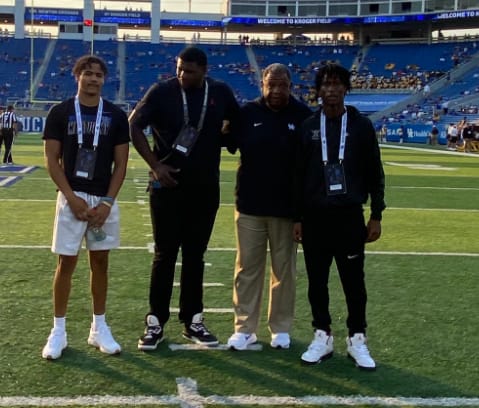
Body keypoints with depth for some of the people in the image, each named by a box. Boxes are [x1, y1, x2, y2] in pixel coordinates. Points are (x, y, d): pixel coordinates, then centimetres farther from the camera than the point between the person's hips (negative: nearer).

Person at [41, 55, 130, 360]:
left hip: (104, 200, 2)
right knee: (66, 263, 2)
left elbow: (121, 164, 3)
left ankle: (99, 328, 19)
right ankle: (58, 331, 12)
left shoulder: (116, 116, 2)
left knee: (100, 262, 9)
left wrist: (107, 202, -8)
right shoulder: (60, 113, -1)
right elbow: (52, 160, -2)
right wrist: (72, 198, -11)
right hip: (72, 198, -1)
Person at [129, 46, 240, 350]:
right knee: (165, 254, 2)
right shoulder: (162, 91, -7)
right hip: (168, 186, -2)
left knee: (195, 255, 11)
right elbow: (134, 126, -3)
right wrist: (155, 165, -9)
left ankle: (193, 321, 21)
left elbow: (239, 125, 16)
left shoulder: (221, 93, 0)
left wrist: (219, 139, -1)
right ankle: (156, 322, 12)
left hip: (205, 188, 3)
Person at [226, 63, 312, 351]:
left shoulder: (303, 116, -4)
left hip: (287, 207, -1)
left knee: (284, 270, 9)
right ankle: (245, 328, 16)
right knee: (248, 268, 7)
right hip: (250, 205, 1)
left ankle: (281, 328, 22)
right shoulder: (248, 112, 1)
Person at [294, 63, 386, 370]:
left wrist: (376, 215, 0)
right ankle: (323, 337, 20)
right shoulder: (307, 127, 5)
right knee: (317, 281, 7)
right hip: (315, 217, 1)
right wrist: (298, 217, 3)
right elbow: (298, 175, 7)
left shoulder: (362, 126, 2)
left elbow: (375, 174, 5)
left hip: (350, 216, -1)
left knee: (354, 281, 3)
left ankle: (357, 339, 16)